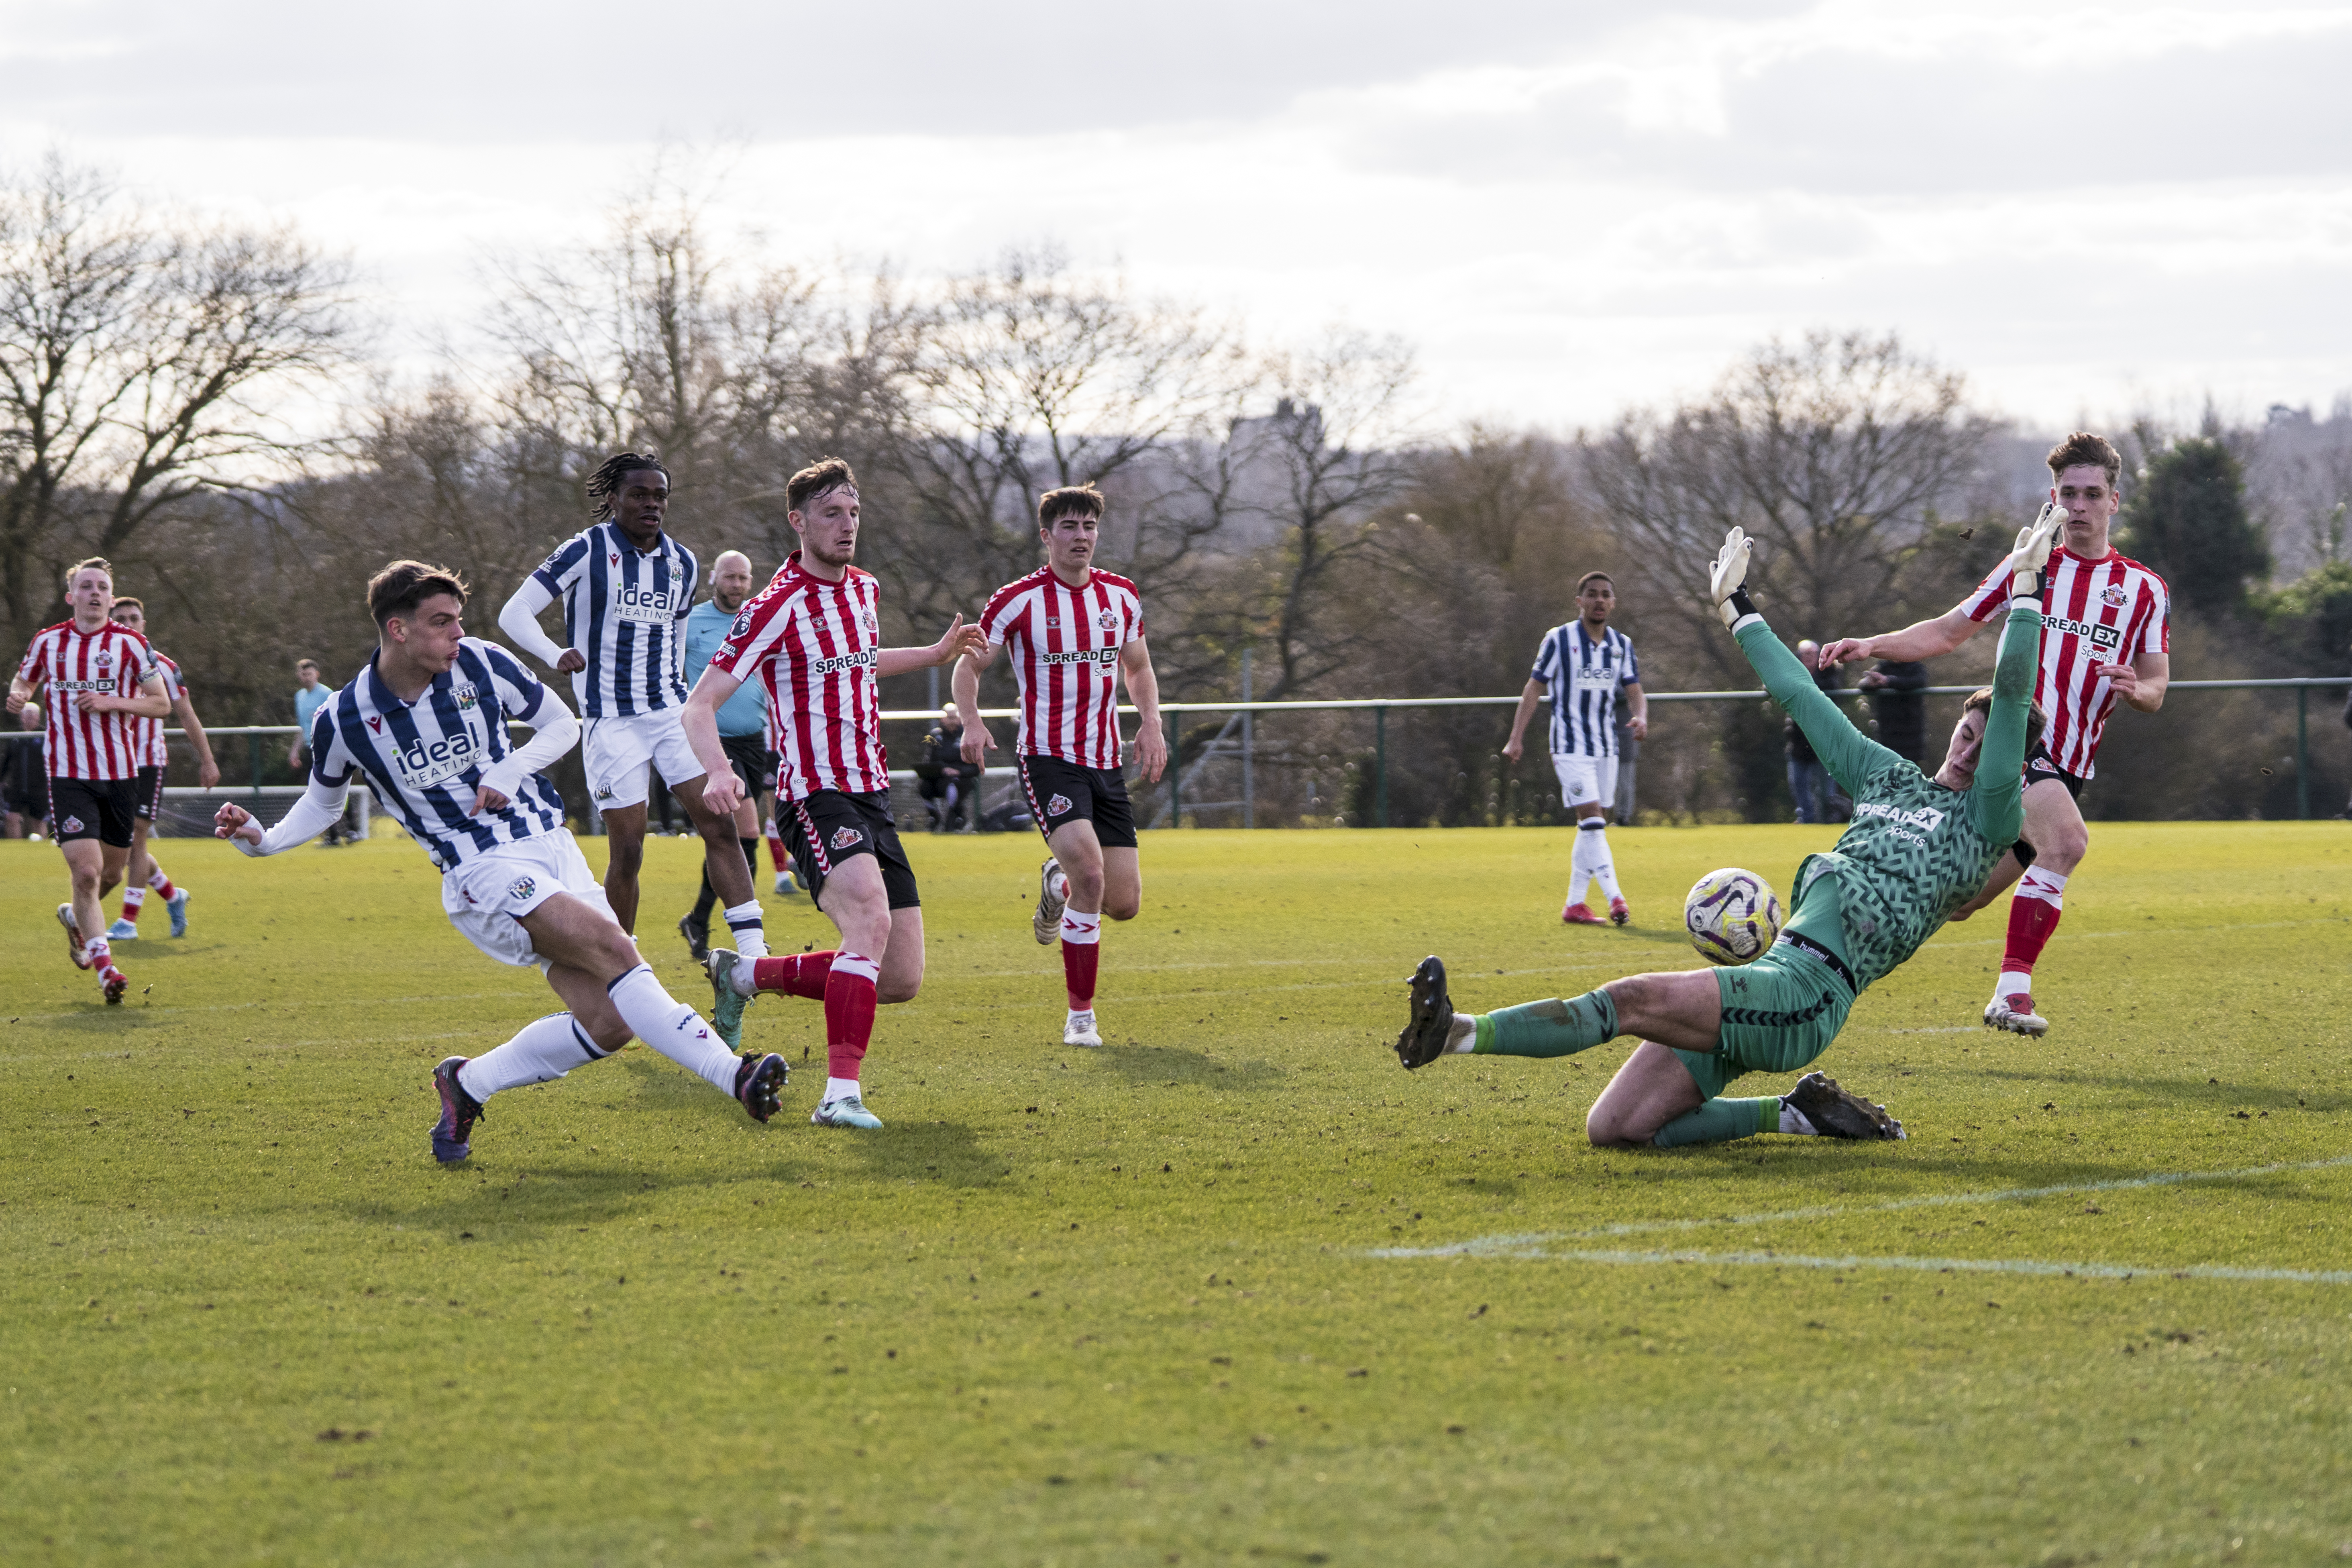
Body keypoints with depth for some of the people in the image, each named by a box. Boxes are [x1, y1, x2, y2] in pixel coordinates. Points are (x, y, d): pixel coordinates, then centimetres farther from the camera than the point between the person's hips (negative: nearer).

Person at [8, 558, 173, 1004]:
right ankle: (105, 967, -10)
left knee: (112, 872, 12)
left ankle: (76, 917, 44)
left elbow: (161, 704, 1)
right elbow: (24, 680, 21)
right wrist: (18, 696, -3)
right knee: (86, 870, -15)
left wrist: (111, 702, -14)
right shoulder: (48, 641, 3)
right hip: (67, 773, -1)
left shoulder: (130, 644, -2)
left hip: (119, 773, 1)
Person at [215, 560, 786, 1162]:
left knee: (608, 1022, -9)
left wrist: (511, 772, -5)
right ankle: (733, 1074, -27)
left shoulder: (482, 665, -1)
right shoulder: (344, 721, -5)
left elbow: (562, 723, 12)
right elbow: (324, 802, 15)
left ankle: (468, 1083, 11)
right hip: (482, 871, -4)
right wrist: (261, 839, -1)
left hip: (550, 841, 4)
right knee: (612, 947, -27)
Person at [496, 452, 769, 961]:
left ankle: (753, 952, -8)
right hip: (611, 722, -5)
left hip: (671, 712, 5)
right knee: (627, 851, -6)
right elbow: (514, 614, -11)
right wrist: (556, 655, -28)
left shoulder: (683, 563, 10)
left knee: (721, 824, -8)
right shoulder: (587, 551, -8)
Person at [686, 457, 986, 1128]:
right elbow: (700, 704, -14)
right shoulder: (778, 606, -11)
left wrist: (939, 653, 34)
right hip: (816, 797, -8)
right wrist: (719, 772, -32)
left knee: (901, 980, 3)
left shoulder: (864, 589, 12)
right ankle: (841, 1091, -34)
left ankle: (744, 974, 22)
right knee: (871, 920, -33)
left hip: (873, 796, 8)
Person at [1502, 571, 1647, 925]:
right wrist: (1516, 738, -7)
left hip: (1606, 747, 6)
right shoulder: (1559, 640, -6)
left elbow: (1635, 693, 4)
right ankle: (1614, 897, -24)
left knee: (1594, 825, 6)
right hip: (1571, 746, -6)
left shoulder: (1622, 645, 7)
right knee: (1592, 817, -17)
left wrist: (1640, 718, -20)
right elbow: (1534, 688, -2)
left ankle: (1574, 903, 12)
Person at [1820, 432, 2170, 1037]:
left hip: (2066, 770, 3)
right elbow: (1947, 633, 16)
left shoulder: (2145, 589, 11)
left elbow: (2156, 688, 8)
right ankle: (2012, 989, -28)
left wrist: (2136, 688, -16)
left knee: (1960, 903, 5)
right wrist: (1872, 645, 1)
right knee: (2067, 840, -32)